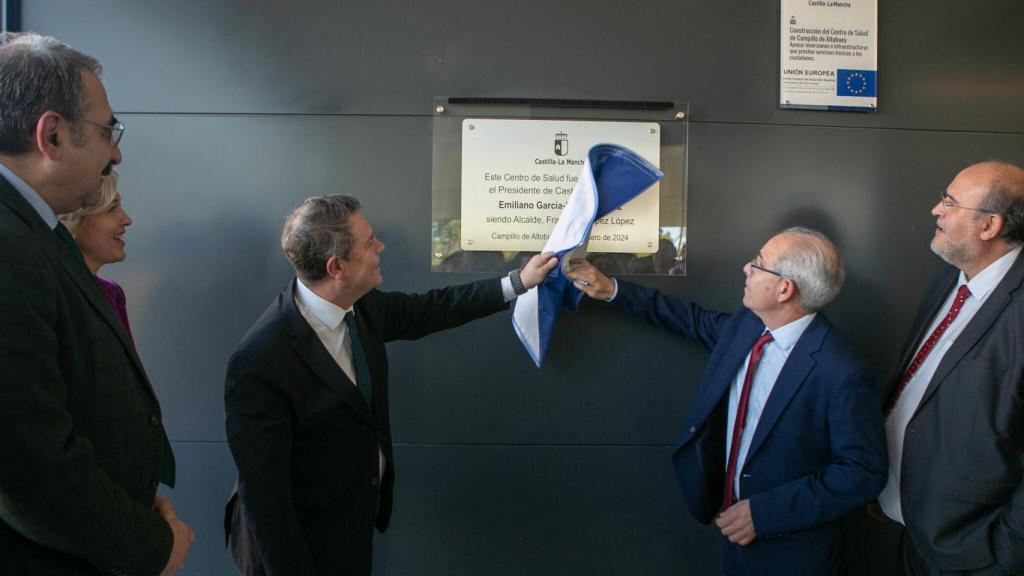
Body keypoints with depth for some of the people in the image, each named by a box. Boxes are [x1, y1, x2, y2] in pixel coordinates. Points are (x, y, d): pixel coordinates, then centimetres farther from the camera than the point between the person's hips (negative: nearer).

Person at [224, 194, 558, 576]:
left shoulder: (359, 304, -10)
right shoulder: (260, 362, -32)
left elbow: (426, 311, 7)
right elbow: (264, 488, -26)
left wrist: (517, 283, 8)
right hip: (304, 539, -7)